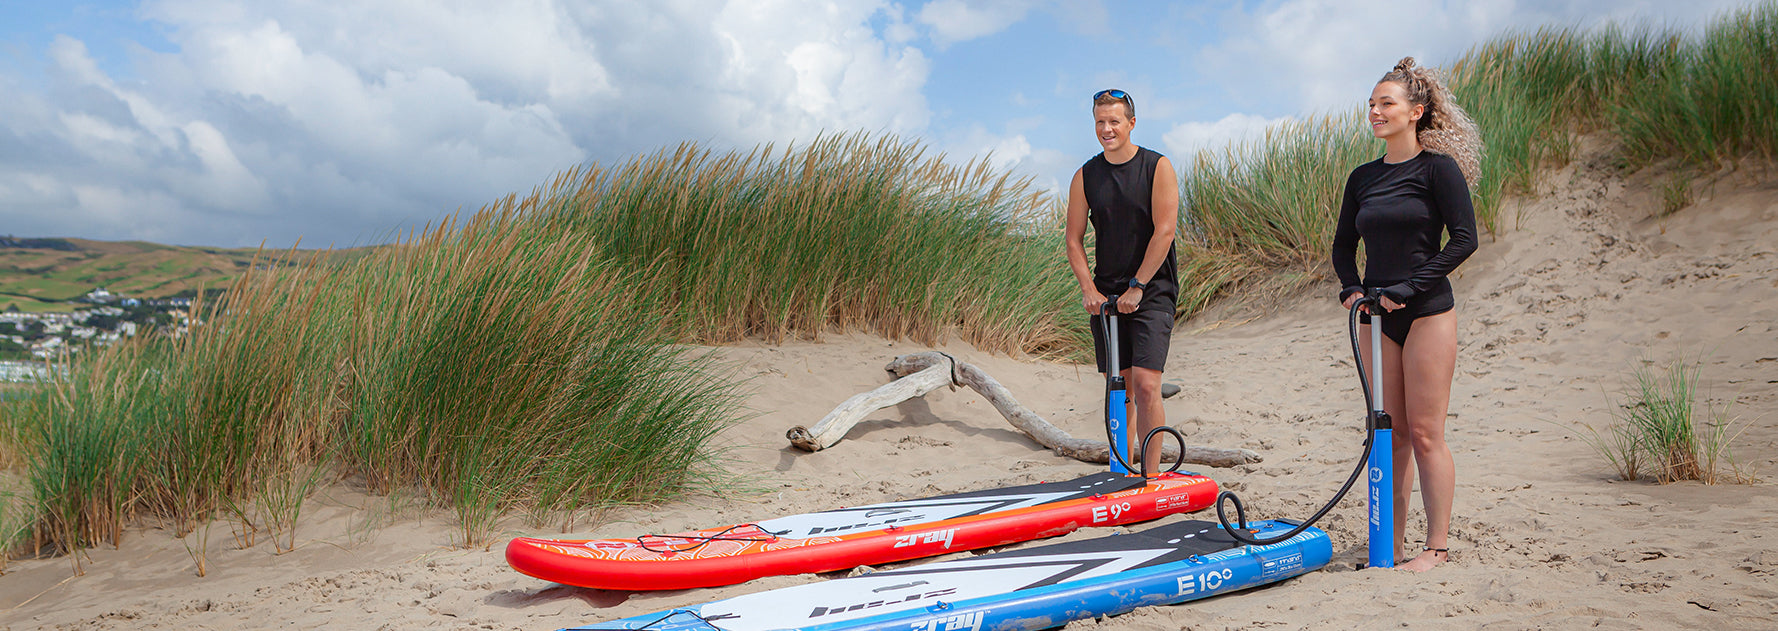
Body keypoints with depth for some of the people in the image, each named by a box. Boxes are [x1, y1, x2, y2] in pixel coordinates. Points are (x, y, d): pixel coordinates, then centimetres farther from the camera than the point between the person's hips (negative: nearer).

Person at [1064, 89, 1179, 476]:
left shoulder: (1157, 168, -4)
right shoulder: (1086, 176, 7)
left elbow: (1164, 230, -11)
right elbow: (1074, 239, 7)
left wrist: (1137, 287, -15)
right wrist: (1088, 289, -6)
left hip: (1151, 292, -4)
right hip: (1105, 295, 4)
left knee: (1145, 384, -13)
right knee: (1118, 388, 7)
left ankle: (1151, 477, -6)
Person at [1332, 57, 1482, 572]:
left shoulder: (1438, 168, -5)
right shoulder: (1363, 178, 11)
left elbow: (1464, 239, -11)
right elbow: (1344, 244, 19)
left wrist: (1409, 287, -16)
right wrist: (1352, 287, 0)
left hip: (1427, 313, -5)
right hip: (1378, 317, 6)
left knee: (1424, 433, -5)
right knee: (1390, 434, 8)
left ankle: (1436, 545, 4)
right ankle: (1390, 543, 15)